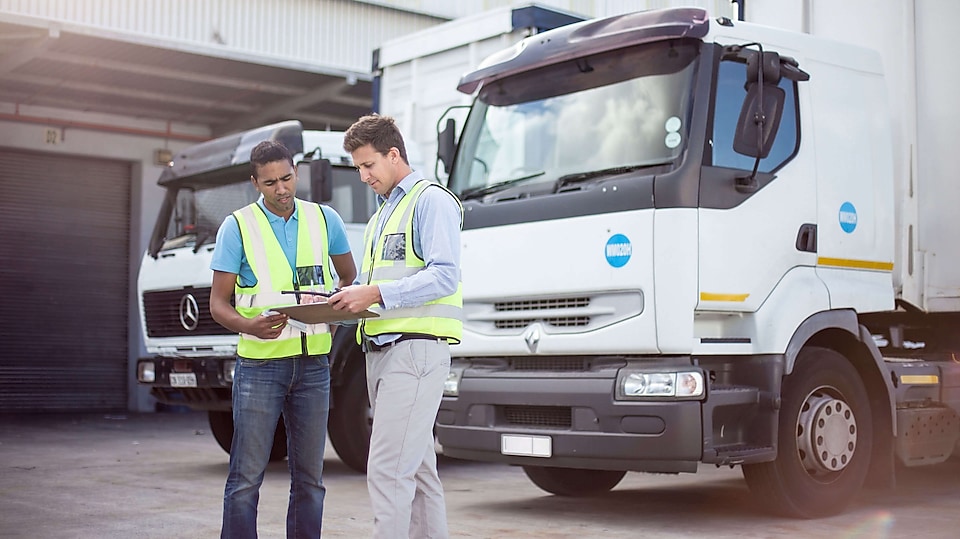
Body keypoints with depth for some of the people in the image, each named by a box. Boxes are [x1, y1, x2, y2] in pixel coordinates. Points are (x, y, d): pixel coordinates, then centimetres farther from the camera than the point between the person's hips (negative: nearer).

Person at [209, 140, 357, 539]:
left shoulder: (325, 219, 8)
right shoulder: (237, 226, 0)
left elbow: (349, 276, 22)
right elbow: (218, 303, -2)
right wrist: (250, 325, -23)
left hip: (313, 365, 3)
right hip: (260, 363, -3)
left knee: (309, 478, 9)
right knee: (247, 476, -3)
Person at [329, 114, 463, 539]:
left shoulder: (432, 201, -3)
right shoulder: (380, 217, 26)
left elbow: (445, 277, -14)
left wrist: (377, 294, -19)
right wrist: (345, 299, 8)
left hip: (417, 346, -9)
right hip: (381, 349, 10)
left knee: (387, 469, -15)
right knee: (416, 468, 11)